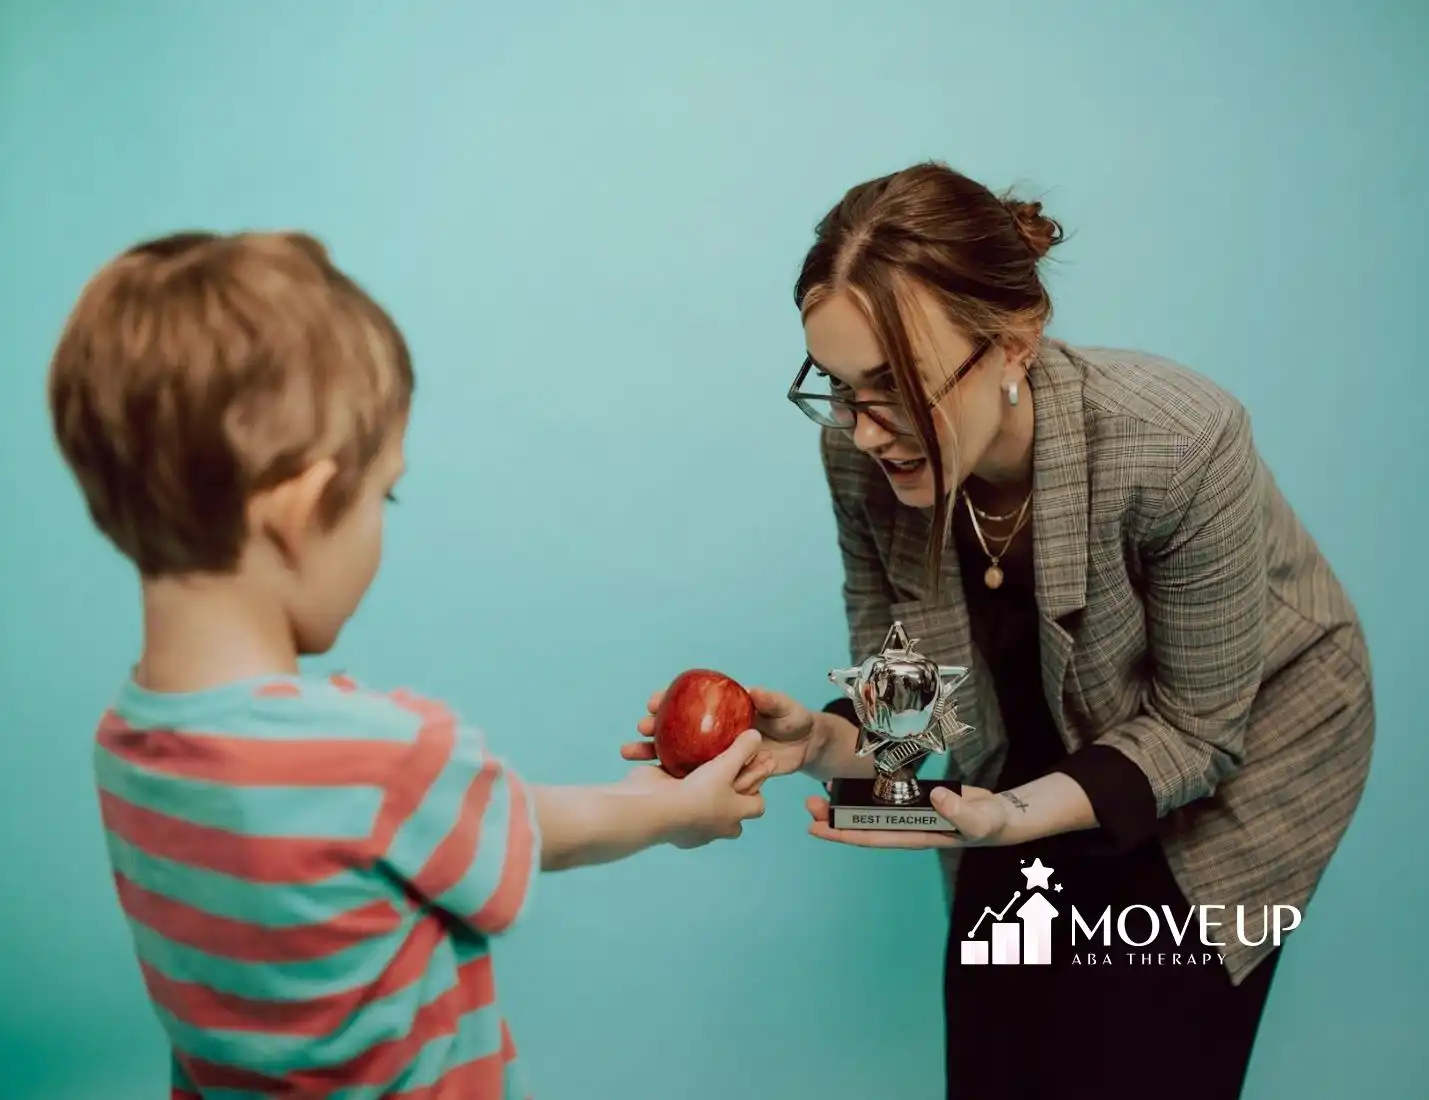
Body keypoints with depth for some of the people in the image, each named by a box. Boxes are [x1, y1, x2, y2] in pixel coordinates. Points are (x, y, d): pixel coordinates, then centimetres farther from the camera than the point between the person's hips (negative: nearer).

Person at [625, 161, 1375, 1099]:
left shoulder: (1177, 446, -35)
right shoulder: (861, 454, -23)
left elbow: (1196, 728, -22)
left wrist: (1019, 820, -37)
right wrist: (822, 742, -33)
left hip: (1242, 744, -3)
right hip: (1038, 758, 4)